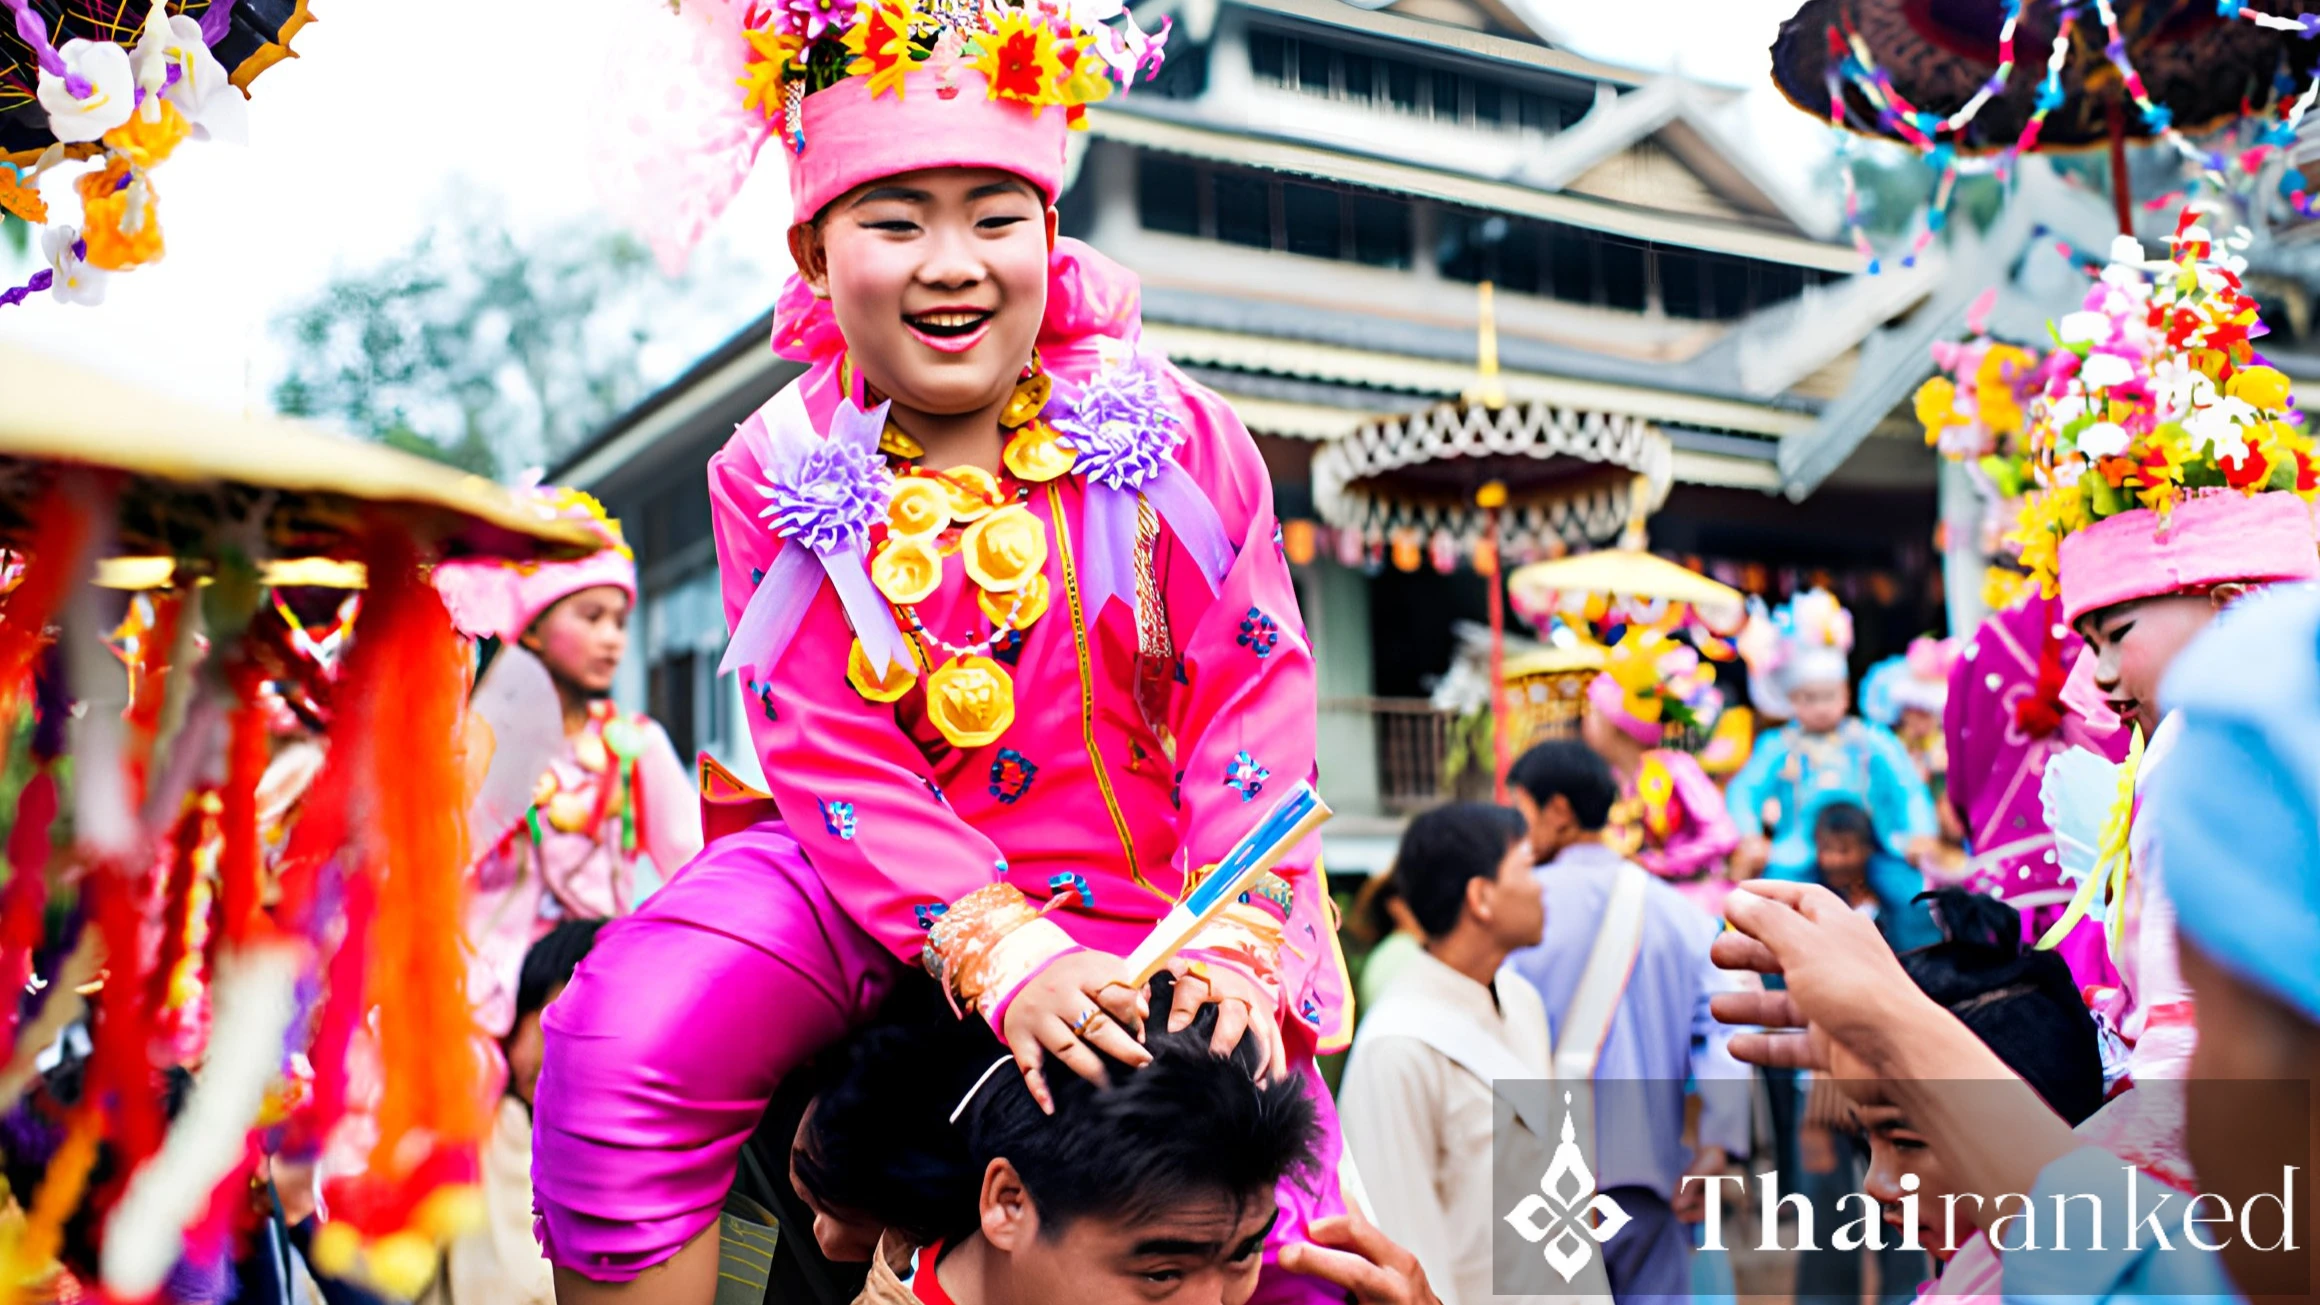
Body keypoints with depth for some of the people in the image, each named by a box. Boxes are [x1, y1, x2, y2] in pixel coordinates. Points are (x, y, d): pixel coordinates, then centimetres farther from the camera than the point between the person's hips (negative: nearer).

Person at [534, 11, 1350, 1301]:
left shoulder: (1181, 438, -5)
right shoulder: (776, 475, -4)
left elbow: (1252, 706, -7)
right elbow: (837, 763, -10)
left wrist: (1231, 947, -21)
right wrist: (1006, 957, -24)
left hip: (1143, 902, 0)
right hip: (876, 886, 1)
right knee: (622, 1055, -24)